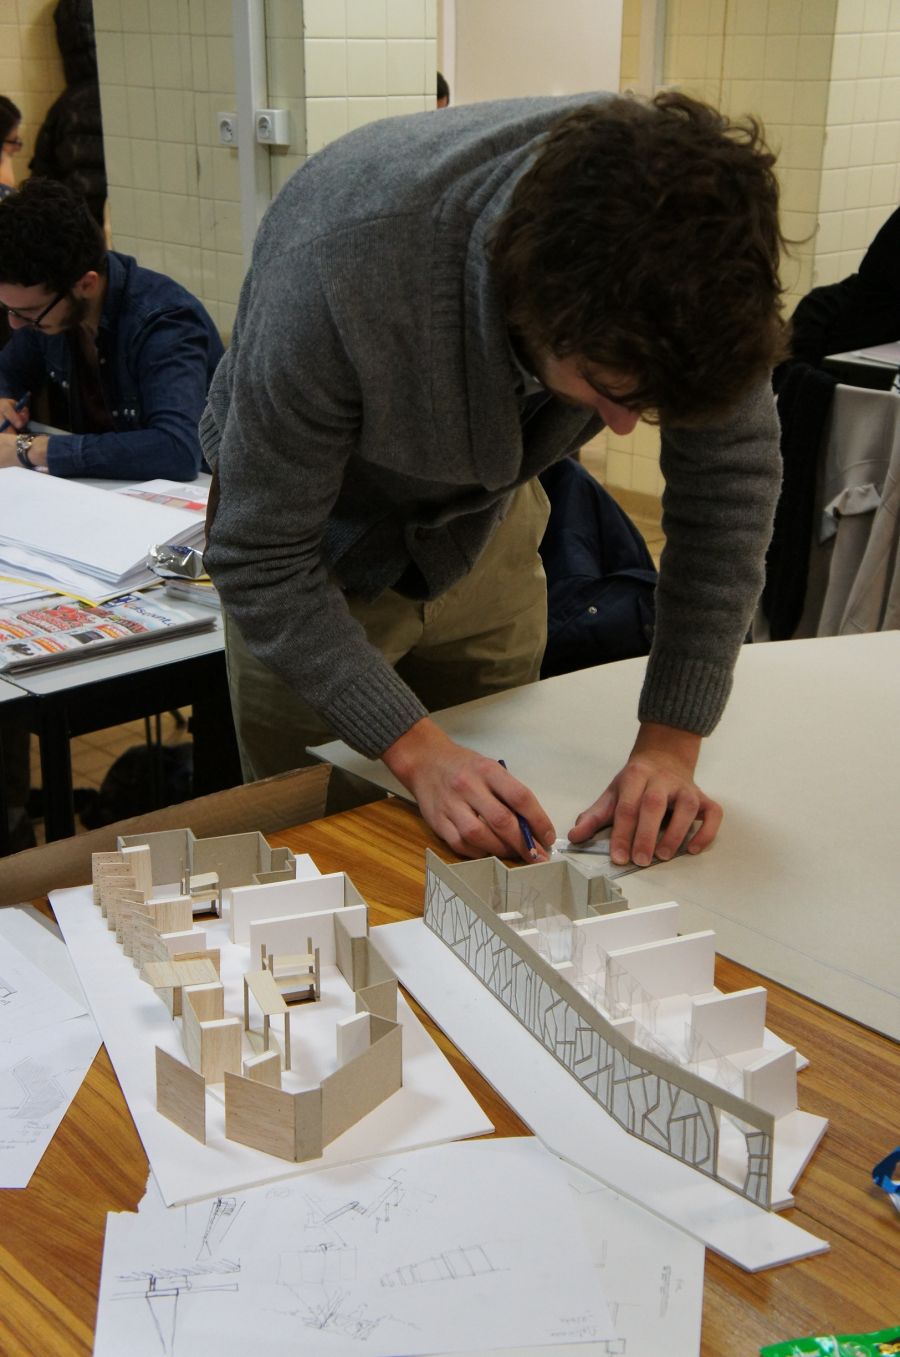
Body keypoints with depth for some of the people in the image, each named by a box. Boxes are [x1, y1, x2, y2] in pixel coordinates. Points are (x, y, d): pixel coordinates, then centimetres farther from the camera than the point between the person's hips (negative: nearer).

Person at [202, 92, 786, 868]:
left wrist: (671, 745, -22)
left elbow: (731, 473, -17)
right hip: (322, 547, -3)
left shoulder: (683, 239, -29)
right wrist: (416, 751, -37)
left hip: (487, 529, 4)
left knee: (497, 847, 16)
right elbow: (261, 560, -29)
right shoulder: (342, 264, -40)